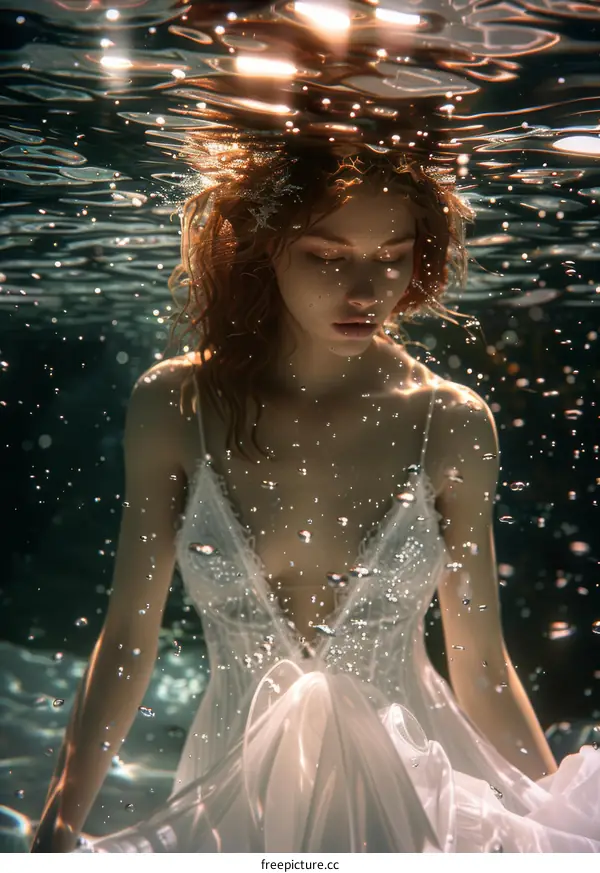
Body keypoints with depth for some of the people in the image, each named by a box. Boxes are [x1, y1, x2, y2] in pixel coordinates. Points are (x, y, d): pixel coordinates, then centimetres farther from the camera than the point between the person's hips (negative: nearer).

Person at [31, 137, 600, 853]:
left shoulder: (453, 426, -12)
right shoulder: (173, 408, -12)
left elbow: (482, 670, -5)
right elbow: (127, 637, -5)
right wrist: (56, 832, -5)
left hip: (418, 791, 0)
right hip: (237, 792, 1)